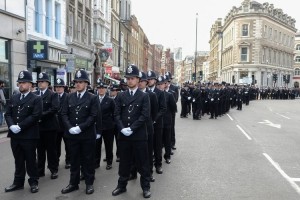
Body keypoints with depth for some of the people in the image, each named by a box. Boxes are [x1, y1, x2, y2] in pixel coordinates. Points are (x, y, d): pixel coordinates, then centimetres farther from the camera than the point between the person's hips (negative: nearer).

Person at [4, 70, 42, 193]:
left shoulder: (36, 99, -5)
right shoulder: (13, 98, 14)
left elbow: (35, 116, -16)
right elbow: (7, 114, 9)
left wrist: (20, 126, -20)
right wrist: (11, 125, -11)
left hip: (29, 136, -5)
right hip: (15, 135, 5)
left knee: (30, 160, 5)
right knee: (18, 161, 15)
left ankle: (33, 182, 19)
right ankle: (18, 182, 26)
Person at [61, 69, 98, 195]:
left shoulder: (92, 98, -2)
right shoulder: (69, 97, 9)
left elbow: (93, 116, -10)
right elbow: (64, 114, 4)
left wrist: (80, 128, -18)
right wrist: (70, 128, -11)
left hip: (87, 135, -3)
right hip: (72, 134, 3)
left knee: (88, 160, 7)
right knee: (74, 160, 12)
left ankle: (89, 183, 20)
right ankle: (73, 183, 25)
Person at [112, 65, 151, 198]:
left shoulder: (144, 96, -2)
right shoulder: (121, 96, 8)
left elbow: (145, 115, -11)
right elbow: (117, 114, 4)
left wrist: (132, 128, -17)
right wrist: (122, 128, -12)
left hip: (139, 135, -3)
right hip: (123, 135, 3)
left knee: (142, 162, 6)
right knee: (124, 162, 14)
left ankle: (146, 187, 20)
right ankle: (122, 185, 29)